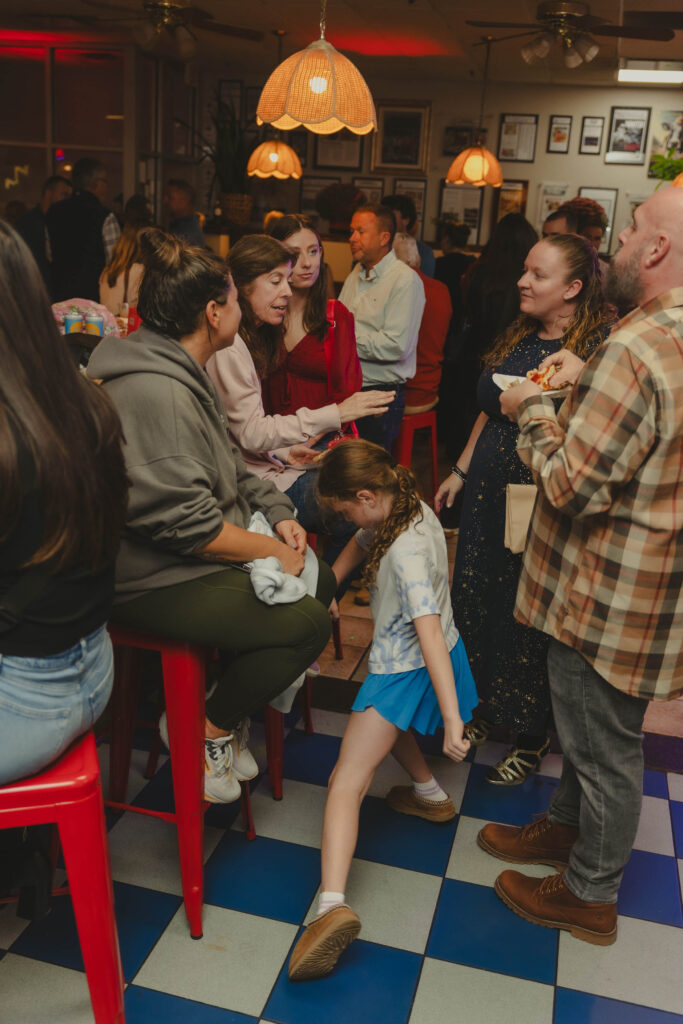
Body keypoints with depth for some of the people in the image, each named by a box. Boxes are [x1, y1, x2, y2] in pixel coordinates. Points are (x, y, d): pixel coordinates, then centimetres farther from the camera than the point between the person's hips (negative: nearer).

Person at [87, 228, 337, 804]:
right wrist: (271, 551, -17)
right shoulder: (154, 391, -24)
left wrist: (277, 514, 2)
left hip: (202, 557, 11)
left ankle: (227, 701, 18)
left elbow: (227, 470, 18)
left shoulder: (183, 375, 11)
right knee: (306, 623, -18)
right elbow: (183, 519, -28)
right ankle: (209, 730, 3)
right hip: (157, 582, -11)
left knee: (321, 582, 9)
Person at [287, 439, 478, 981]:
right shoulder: (413, 508, -3)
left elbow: (429, 633, -36)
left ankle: (333, 905, -20)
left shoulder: (406, 551, -31)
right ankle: (430, 794, 51)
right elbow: (361, 544, 15)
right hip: (425, 660, 9)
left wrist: (451, 719, -37)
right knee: (389, 720, 37)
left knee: (347, 780, -11)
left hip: (405, 670, -9)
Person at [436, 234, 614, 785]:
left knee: (532, 618, 4)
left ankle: (533, 733, 25)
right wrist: (461, 471, 20)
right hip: (489, 492, 7)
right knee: (476, 600, 13)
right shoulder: (518, 336, 10)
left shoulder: (601, 346, -13)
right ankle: (482, 705, 35)